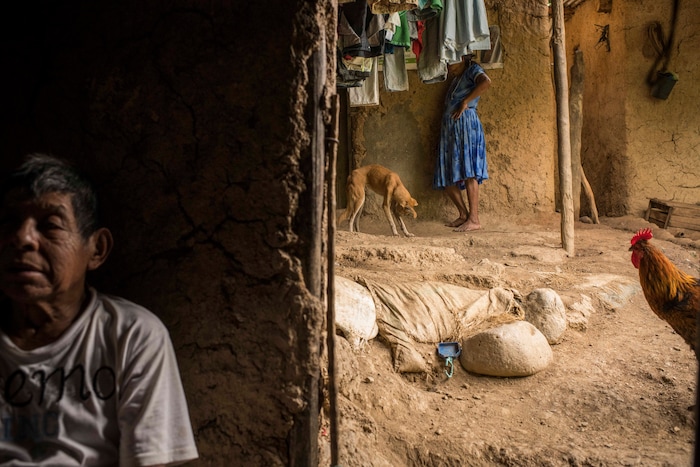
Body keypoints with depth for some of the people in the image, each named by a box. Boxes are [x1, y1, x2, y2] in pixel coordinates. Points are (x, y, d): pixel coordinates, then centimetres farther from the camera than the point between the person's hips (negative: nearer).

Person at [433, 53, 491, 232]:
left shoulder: (473, 69, 6)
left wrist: (465, 102, -15)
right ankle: (463, 214, 13)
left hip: (466, 122, -9)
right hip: (449, 126, 9)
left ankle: (474, 219, -18)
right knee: (447, 176, 4)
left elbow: (486, 81, -18)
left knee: (468, 172, -15)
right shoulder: (456, 79, 29)